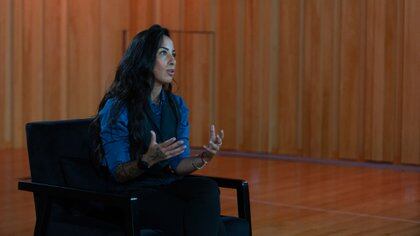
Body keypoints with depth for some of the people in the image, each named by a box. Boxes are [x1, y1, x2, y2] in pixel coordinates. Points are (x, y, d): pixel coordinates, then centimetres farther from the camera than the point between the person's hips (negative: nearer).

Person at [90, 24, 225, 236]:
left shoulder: (177, 105, 8)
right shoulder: (116, 109, -9)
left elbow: (178, 166, 5)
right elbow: (118, 174, -8)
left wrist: (203, 158, -16)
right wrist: (148, 160, -28)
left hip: (168, 186, 6)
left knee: (208, 188, -30)